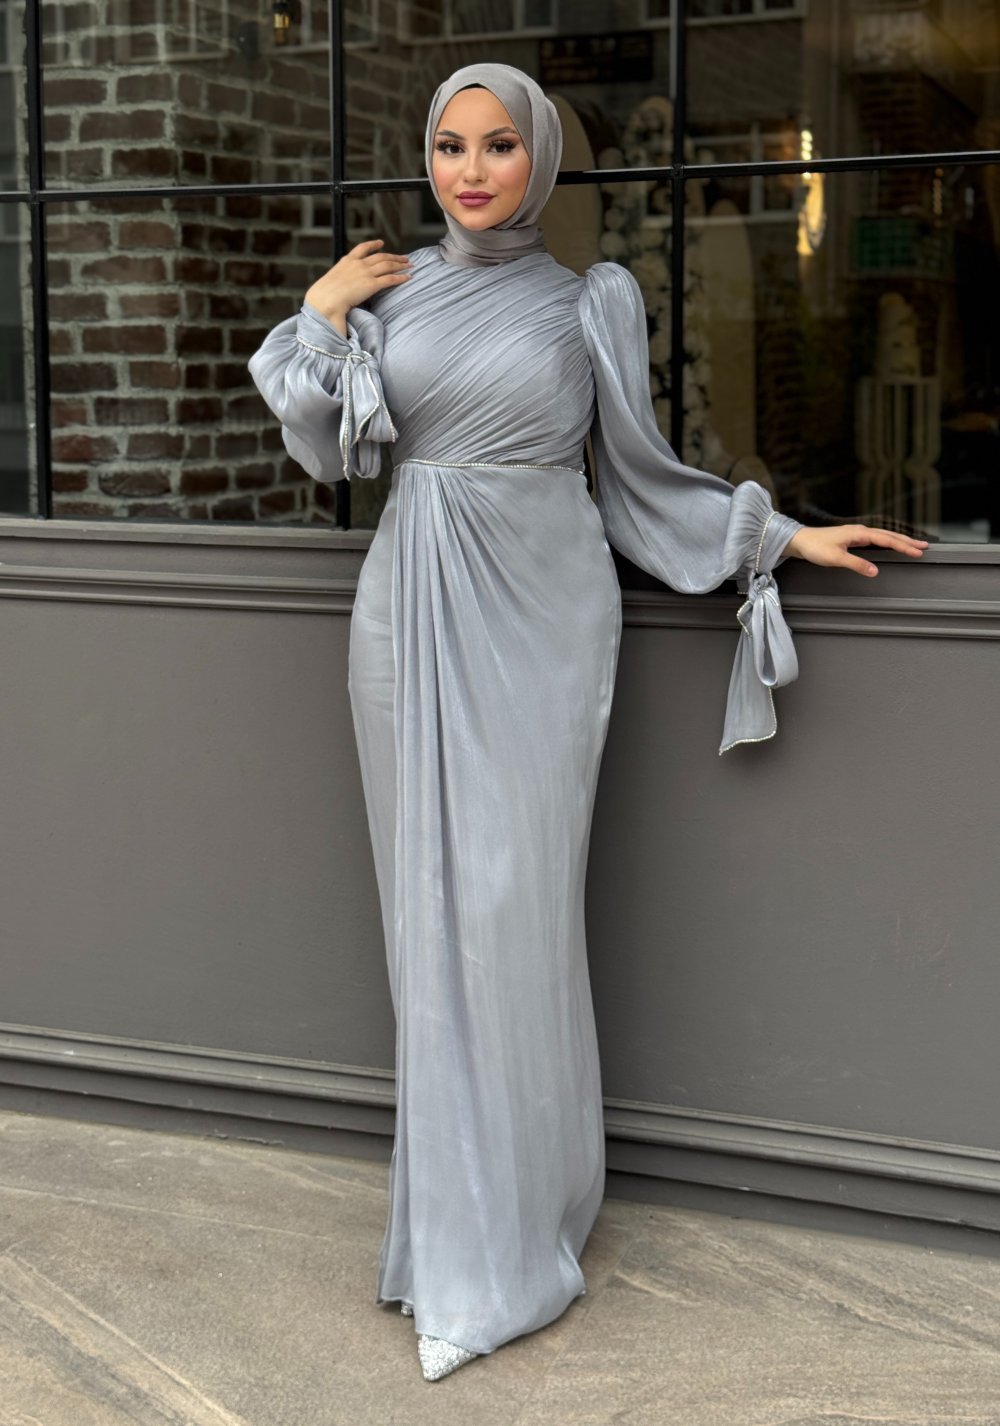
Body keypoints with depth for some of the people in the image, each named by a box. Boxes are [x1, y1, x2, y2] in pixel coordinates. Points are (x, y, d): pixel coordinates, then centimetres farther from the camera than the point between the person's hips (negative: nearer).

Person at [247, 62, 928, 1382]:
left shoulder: (591, 304, 4)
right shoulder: (387, 287, 10)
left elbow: (643, 475, 8)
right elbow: (328, 453, 9)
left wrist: (784, 534, 4)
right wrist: (318, 320, 0)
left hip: (539, 617, -3)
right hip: (413, 614, 3)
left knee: (511, 904, -7)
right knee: (432, 904, 4)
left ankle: (504, 1238, 3)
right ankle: (459, 1193, 17)